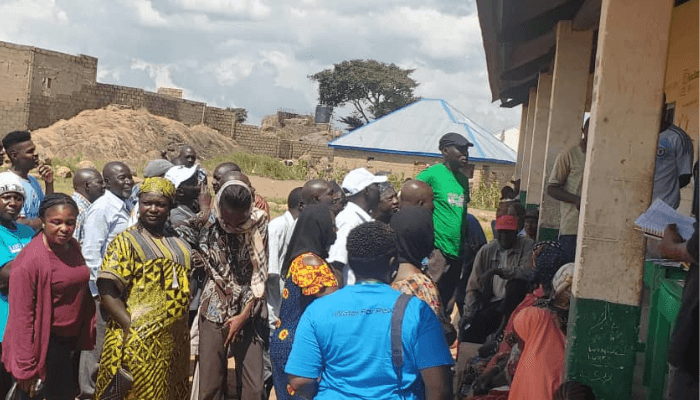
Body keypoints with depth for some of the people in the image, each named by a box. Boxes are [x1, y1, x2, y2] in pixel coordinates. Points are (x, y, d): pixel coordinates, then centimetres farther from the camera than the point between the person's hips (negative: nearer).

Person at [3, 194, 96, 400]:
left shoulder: (73, 246, 1)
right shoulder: (29, 261, -21)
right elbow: (21, 317, -19)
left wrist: (88, 333, 13)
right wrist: (25, 368, -17)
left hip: (73, 339, 7)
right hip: (48, 343, -7)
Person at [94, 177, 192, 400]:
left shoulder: (179, 244, 13)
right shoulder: (126, 242, -6)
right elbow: (107, 291, -14)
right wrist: (132, 328, -21)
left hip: (175, 343, 6)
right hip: (138, 344, -6)